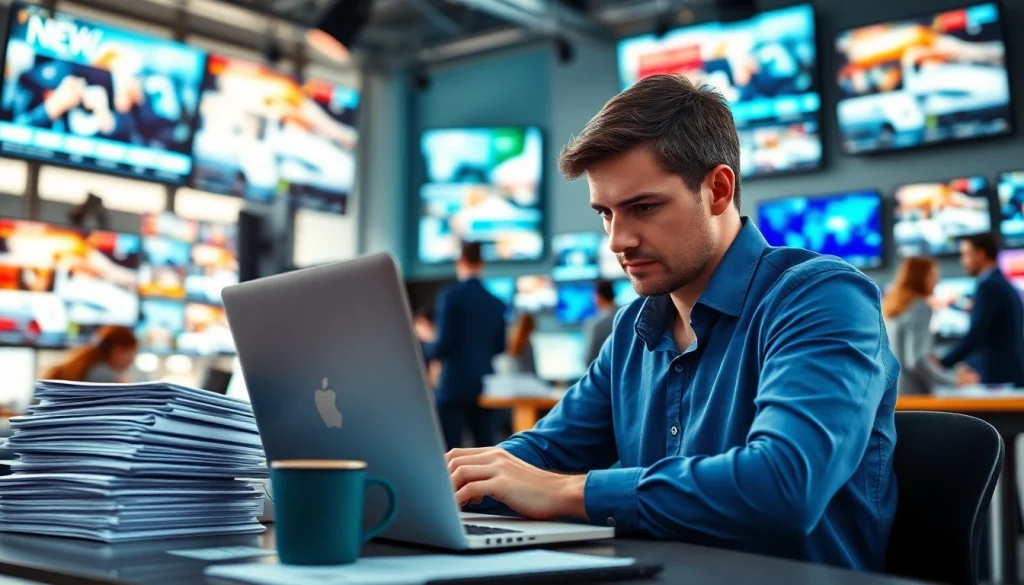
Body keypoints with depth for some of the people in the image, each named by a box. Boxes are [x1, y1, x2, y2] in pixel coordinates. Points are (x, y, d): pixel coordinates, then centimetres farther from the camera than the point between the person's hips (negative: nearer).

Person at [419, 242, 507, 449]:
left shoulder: (450, 295, -9)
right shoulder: (497, 303, 6)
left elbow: (443, 344, -13)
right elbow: (499, 347, 13)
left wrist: (427, 343, 8)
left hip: (454, 384, -5)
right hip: (485, 382, 5)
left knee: (451, 451, -3)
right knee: (485, 448, 10)